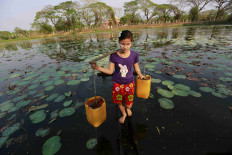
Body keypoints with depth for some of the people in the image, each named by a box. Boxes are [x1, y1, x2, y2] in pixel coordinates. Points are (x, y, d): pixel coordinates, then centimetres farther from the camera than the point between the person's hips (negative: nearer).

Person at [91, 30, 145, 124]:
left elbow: (136, 68, 5)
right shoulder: (114, 55, -14)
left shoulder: (134, 55, -11)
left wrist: (140, 76, 3)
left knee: (129, 105, 12)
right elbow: (110, 71, -12)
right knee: (119, 102, 20)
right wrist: (97, 67, -22)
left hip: (129, 84, 0)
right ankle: (124, 114, 55)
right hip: (117, 84, 0)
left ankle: (128, 108, 54)